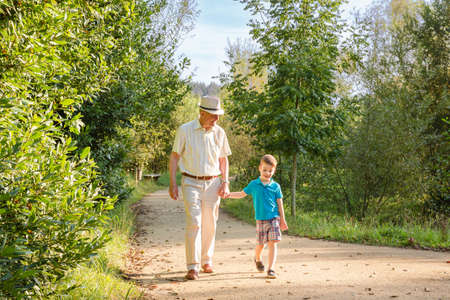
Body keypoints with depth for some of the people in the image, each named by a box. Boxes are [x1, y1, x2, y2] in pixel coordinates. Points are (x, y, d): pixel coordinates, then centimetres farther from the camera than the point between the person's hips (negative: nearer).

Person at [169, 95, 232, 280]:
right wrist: (173, 183, -5)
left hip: (213, 183, 4)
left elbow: (223, 159, 15)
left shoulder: (219, 132, 6)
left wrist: (225, 183, 5)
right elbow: (174, 156, 0)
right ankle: (193, 267, -8)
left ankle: (207, 261, 25)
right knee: (194, 223, -11)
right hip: (191, 183, -3)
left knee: (210, 224, 9)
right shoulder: (185, 130, -5)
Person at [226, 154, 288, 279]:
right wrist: (229, 194, 5)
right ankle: (258, 259, 38)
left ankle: (271, 269, -6)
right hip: (261, 220, 0)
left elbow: (280, 204, 6)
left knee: (272, 244, -8)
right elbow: (242, 194, 17)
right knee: (260, 244, 7)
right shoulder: (254, 184, 4)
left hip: (274, 218, 0)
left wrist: (282, 220, 6)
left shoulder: (275, 186, 2)